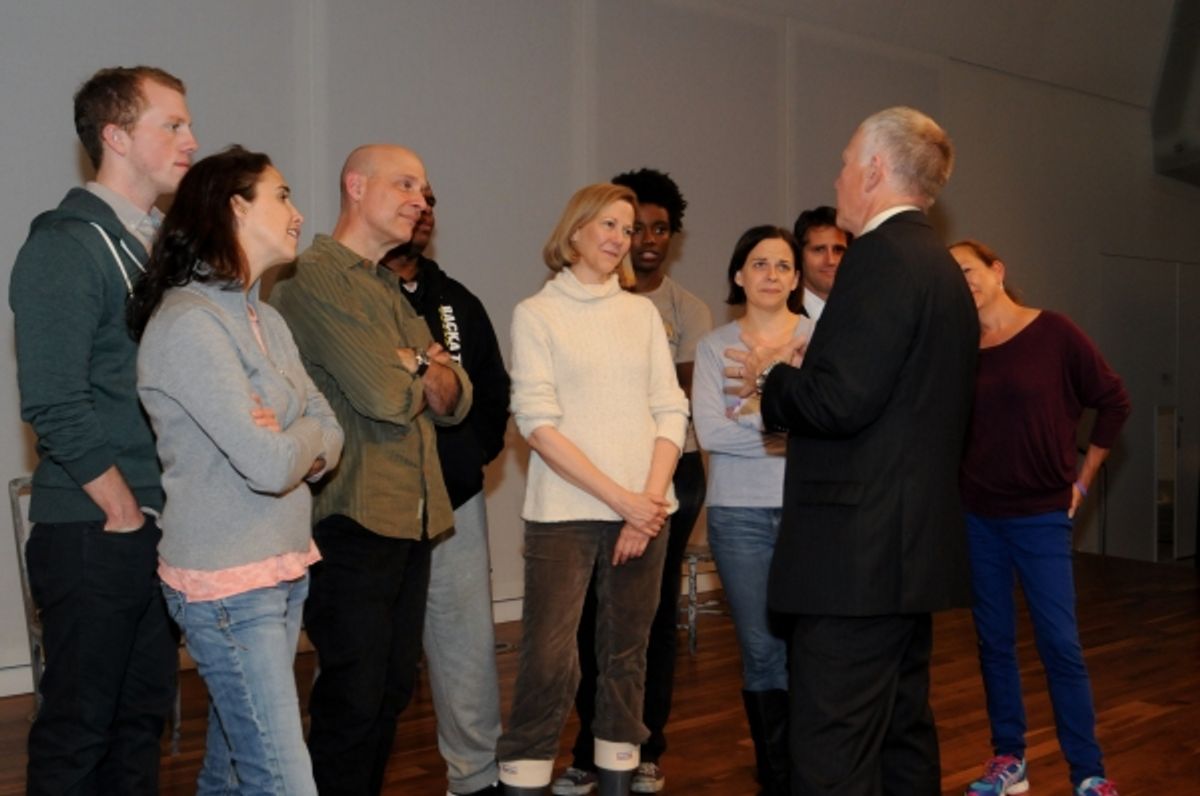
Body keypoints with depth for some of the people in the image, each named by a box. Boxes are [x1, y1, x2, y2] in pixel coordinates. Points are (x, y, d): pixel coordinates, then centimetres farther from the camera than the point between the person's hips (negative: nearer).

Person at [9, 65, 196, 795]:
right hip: (96, 532, -7)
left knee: (144, 716, 15)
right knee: (78, 730, 4)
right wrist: (125, 512, -12)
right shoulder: (66, 247, -10)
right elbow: (55, 406, -17)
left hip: (166, 527, 7)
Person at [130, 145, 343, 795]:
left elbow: (329, 436, 7)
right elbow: (269, 465, -22)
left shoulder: (266, 321, 12)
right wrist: (303, 437, -2)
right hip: (228, 585, -8)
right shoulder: (188, 323, -16)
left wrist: (292, 442, -14)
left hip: (285, 570, 8)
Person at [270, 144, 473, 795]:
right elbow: (384, 396, -21)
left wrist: (414, 369, -10)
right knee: (354, 698, 0)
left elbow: (455, 399, 12)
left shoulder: (390, 291, 19)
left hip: (411, 520, 9)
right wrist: (424, 370, 1)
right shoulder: (315, 277, -11)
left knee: (393, 690, 15)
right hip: (353, 521, -9)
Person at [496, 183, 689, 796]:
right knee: (549, 661, -8)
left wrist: (651, 499, -7)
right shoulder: (537, 314, 1)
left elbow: (670, 411, 7)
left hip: (645, 510, 4)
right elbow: (538, 423, -7)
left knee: (626, 657, 9)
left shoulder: (641, 313, 12)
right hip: (565, 512, -4)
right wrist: (620, 499, -13)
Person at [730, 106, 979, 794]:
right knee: (904, 733, 18)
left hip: (858, 549, -10)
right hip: (915, 543, 10)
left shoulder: (882, 256, -13)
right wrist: (792, 380, 19)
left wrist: (771, 376, -4)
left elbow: (838, 401, -22)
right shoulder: (943, 267, 16)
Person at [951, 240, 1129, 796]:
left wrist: (1083, 479, 1)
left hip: (1041, 514, -3)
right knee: (993, 641, 9)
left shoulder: (1053, 333, -6)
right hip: (976, 516, 3)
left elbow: (1113, 400, 0)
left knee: (1060, 643, -2)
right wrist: (958, 482, -3)